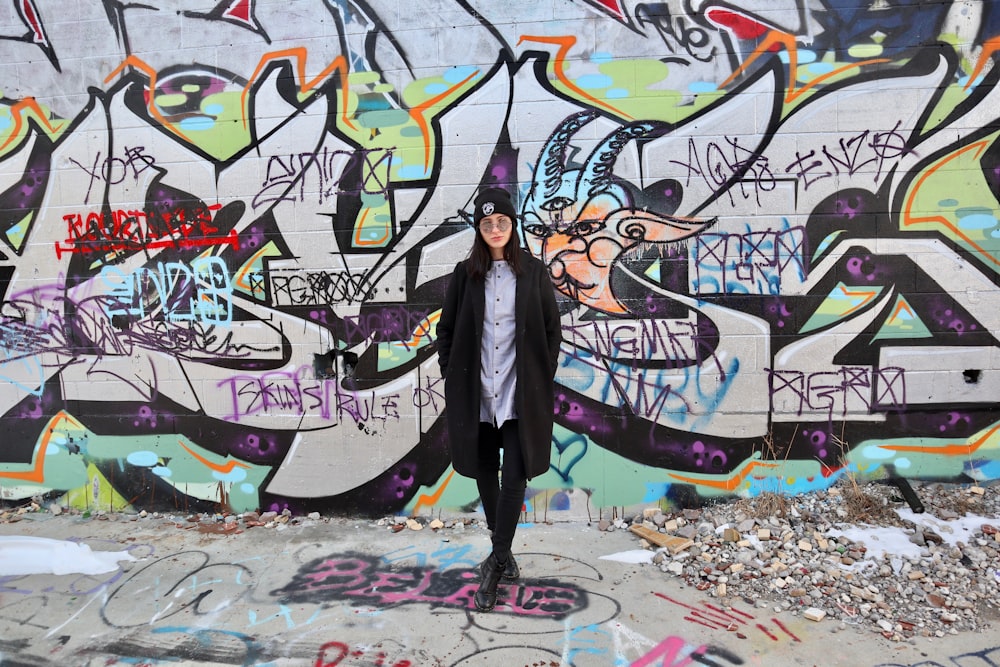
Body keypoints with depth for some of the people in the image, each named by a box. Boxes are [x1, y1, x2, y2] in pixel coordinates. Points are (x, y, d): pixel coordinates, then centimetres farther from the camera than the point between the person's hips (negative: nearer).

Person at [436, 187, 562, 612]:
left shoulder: (534, 273, 2)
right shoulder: (465, 274, 5)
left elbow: (552, 330, 5)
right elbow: (446, 329, 8)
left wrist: (544, 380, -1)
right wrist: (451, 376, 2)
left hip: (521, 394, -2)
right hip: (475, 393, 2)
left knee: (514, 477, -4)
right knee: (485, 473, 12)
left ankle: (495, 563, 6)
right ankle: (503, 554, 31)